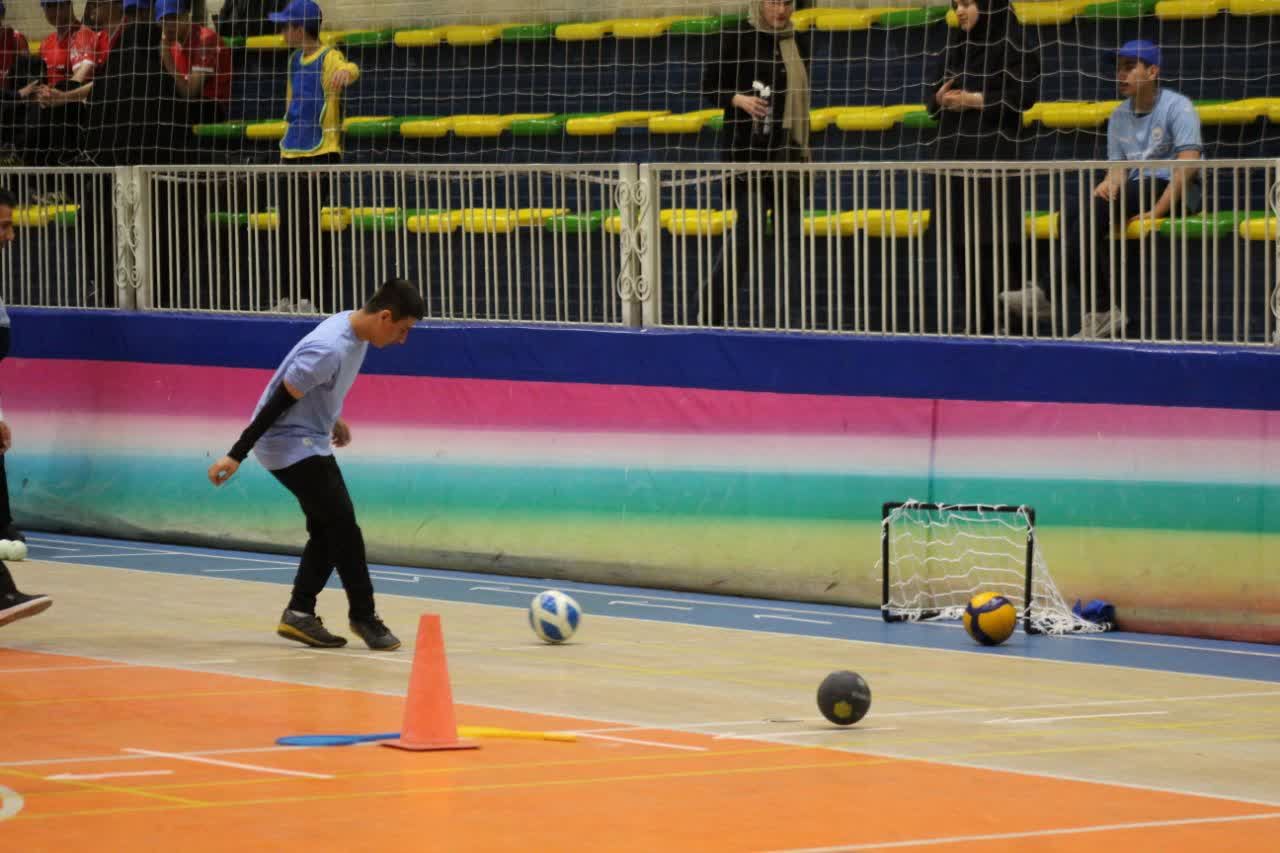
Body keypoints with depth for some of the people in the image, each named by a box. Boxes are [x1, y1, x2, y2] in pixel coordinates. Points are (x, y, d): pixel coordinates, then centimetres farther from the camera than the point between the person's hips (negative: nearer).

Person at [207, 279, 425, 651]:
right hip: (291, 447, -10)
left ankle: (299, 614, 13)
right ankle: (363, 617, -3)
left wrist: (333, 420, 32)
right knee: (343, 525, -10)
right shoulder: (330, 349, -29)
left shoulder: (354, 327, 0)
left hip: (312, 444, 10)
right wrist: (237, 455, -24)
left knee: (327, 531, 9)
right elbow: (279, 401, -27)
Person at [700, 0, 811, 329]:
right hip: (747, 150, -5)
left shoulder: (797, 43, 11)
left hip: (787, 152, 6)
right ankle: (711, 310, 2)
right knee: (749, 230, -9)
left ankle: (789, 319, 5)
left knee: (790, 233, 2)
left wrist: (804, 151, 15)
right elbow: (709, 87, -3)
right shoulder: (736, 38, -5)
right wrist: (738, 99, -22)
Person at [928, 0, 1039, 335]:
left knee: (994, 235, -9)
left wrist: (973, 100, -15)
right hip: (957, 151, 7)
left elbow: (1024, 94, -12)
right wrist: (942, 98, -7)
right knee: (960, 236, 4)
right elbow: (937, 94, 17)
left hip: (995, 153, -7)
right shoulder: (956, 44, 14)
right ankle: (966, 319, 6)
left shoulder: (1012, 44, -5)